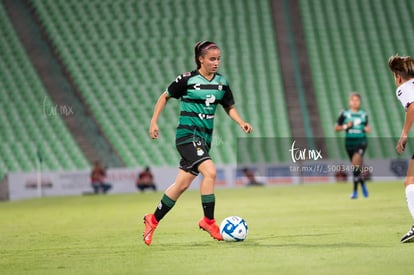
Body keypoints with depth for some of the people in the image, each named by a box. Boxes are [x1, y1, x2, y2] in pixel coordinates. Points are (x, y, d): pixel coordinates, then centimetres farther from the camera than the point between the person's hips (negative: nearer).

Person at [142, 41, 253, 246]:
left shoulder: (221, 82, 7)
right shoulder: (187, 80, -8)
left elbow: (229, 107, 17)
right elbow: (165, 97, 4)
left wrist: (241, 123, -1)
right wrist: (154, 122, -2)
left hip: (205, 138, 6)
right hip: (188, 134, -6)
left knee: (182, 184, 8)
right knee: (209, 171, -24)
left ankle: (153, 220, 23)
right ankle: (208, 221, -14)